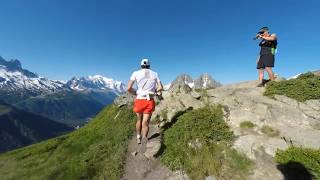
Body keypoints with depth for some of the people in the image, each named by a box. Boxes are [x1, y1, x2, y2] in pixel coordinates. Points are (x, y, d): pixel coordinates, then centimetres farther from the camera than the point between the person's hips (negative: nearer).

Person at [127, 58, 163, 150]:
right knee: (145, 123, 5)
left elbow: (129, 88, -5)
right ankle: (144, 137, -18)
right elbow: (161, 88, 5)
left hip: (139, 100, 0)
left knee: (139, 120, 23)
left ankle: (138, 138, 38)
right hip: (150, 101, 0)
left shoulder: (136, 73, 2)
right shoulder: (155, 74, 9)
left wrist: (136, 93, 13)